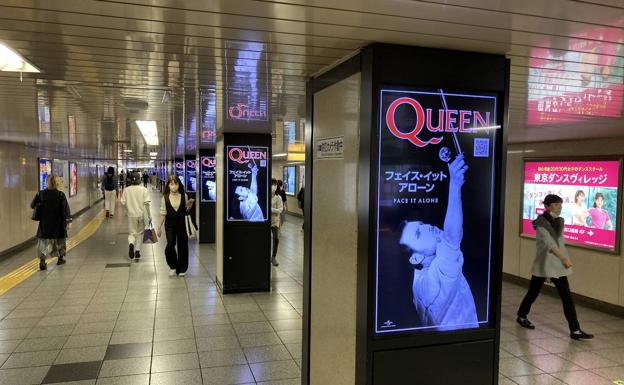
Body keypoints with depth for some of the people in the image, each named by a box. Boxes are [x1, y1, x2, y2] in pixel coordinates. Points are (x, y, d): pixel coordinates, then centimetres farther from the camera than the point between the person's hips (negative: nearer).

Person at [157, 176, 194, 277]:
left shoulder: (184, 196, -2)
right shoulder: (165, 198, -3)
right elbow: (163, 213, 2)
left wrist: (190, 204, -10)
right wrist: (159, 227, 1)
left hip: (181, 224, 1)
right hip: (170, 225, -1)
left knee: (182, 246, 5)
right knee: (170, 246, -14)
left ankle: (181, 269, 22)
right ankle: (173, 267, 10)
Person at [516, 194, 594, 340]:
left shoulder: (560, 221, 7)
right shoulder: (541, 223, -15)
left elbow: (560, 242, 16)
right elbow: (549, 243, -27)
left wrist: (563, 259, 16)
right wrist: (564, 258, -37)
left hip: (557, 266, 6)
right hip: (542, 265, -6)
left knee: (567, 298, 1)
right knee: (533, 293, 10)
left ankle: (575, 330, 3)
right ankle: (521, 316, 32)